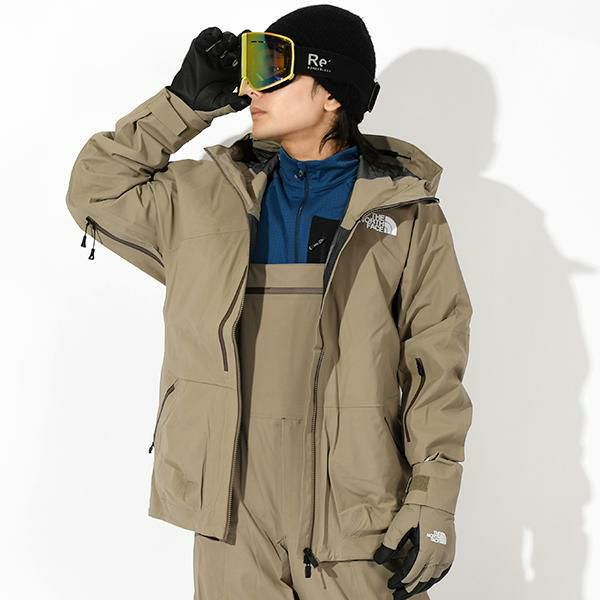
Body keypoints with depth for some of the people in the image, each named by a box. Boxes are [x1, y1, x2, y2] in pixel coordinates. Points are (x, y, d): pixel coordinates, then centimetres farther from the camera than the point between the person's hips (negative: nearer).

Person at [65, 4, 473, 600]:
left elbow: (436, 363, 0)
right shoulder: (205, 196, 10)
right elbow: (95, 191, 15)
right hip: (233, 511, 3)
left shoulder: (405, 210, 2)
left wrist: (433, 504, -5)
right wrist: (184, 103, 8)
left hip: (357, 516, -2)